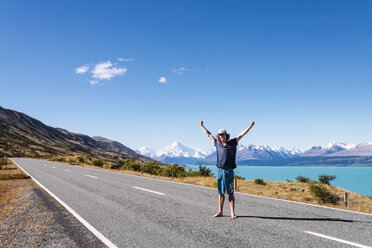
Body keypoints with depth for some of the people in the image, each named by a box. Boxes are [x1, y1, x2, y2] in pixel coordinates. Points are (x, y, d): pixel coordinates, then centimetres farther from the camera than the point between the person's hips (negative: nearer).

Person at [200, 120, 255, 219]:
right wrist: (202, 126, 30)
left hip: (229, 171, -3)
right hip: (219, 171, 3)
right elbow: (209, 135, 23)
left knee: (230, 193, -1)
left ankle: (233, 213, 2)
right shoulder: (217, 143, 12)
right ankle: (220, 212, 16)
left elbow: (241, 134, 1)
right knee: (221, 193, 9)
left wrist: (250, 126, -4)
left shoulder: (232, 143, 5)